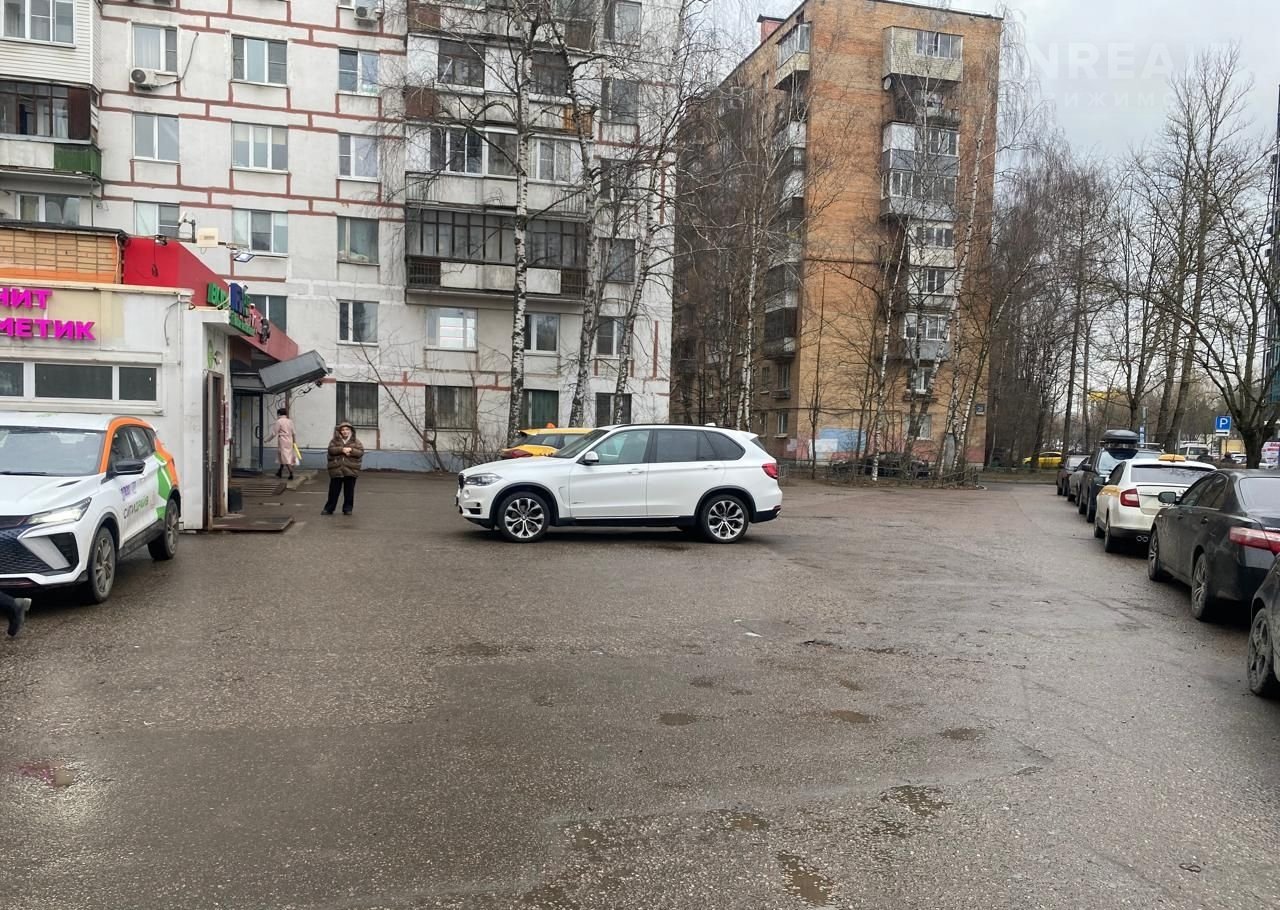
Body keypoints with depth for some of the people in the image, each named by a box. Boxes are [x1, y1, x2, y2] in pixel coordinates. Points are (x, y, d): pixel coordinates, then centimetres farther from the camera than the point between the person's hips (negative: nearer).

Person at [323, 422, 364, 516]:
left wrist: (351, 450, -17)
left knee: (349, 491, 6)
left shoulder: (356, 441, 7)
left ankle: (347, 508, 16)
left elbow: (361, 452, -3)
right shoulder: (334, 440, 7)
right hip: (336, 470, 0)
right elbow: (331, 450, -8)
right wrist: (342, 449, -20)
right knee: (333, 490, 5)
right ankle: (329, 509, 14)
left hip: (350, 470, 0)